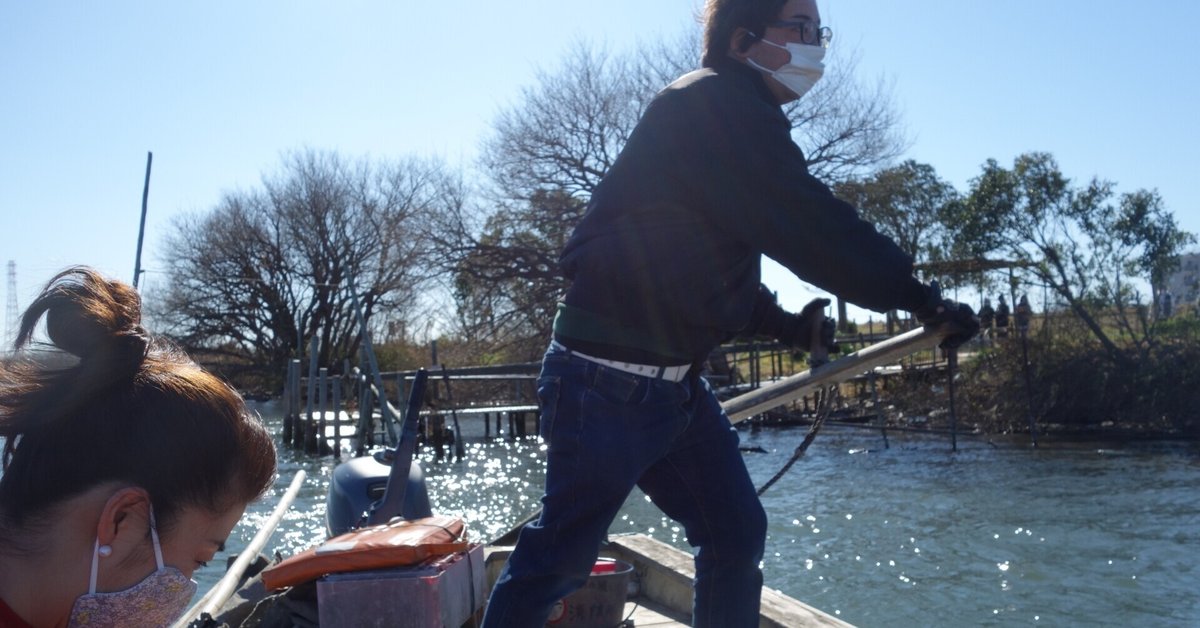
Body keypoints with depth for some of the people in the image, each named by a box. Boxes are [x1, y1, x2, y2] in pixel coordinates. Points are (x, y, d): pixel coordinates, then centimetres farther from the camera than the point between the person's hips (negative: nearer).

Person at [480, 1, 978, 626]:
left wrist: (784, 324, 10)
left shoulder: (740, 120, 17)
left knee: (735, 535, 11)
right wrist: (921, 298, -16)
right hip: (609, 381, -10)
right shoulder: (711, 105, -14)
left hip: (675, 382, 10)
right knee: (564, 550, 1)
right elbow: (811, 228, -22)